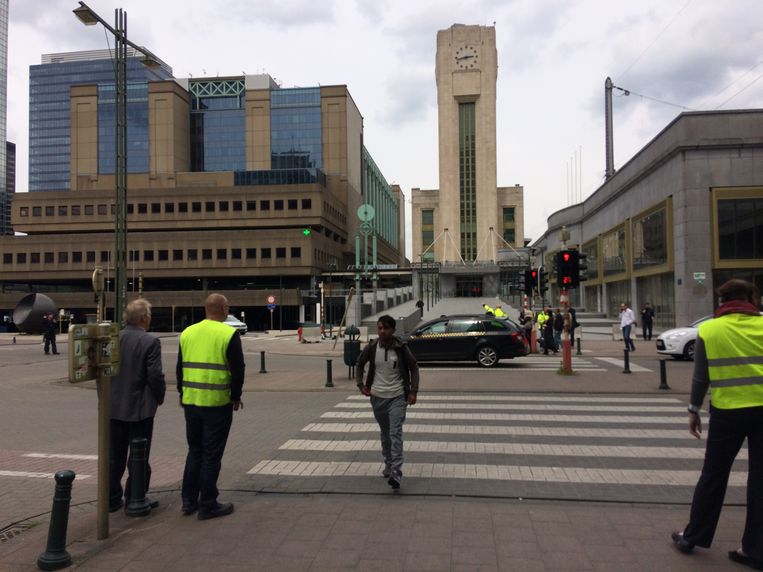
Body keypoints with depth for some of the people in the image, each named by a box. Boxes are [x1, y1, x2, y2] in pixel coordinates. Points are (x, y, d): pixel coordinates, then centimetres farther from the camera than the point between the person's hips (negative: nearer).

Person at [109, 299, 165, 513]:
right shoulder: (150, 342, -15)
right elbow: (155, 375, -17)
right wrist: (160, 397, 1)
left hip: (114, 407, 5)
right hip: (140, 408, -5)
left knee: (115, 456, 16)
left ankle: (112, 498, 24)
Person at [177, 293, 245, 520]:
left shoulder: (187, 333, 8)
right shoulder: (229, 334, -10)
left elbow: (180, 367, 14)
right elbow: (238, 369, -10)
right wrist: (236, 396, 2)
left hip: (191, 402, 6)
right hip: (217, 403, -5)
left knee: (194, 450, 19)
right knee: (212, 454, 4)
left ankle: (188, 501, 25)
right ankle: (207, 505, 11)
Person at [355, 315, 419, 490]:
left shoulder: (401, 348, -8)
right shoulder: (371, 348, -4)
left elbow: (414, 368, 1)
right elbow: (359, 364, 12)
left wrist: (413, 391, -5)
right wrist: (361, 385, 2)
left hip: (397, 397, -3)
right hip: (377, 397, 3)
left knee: (395, 433, -13)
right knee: (385, 434, 16)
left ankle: (395, 474, -15)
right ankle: (388, 465, 33)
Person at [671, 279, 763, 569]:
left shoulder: (708, 330, -4)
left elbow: (700, 377, 0)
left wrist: (694, 410, 10)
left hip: (728, 411, -1)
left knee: (713, 476, 12)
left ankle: (692, 536, 22)